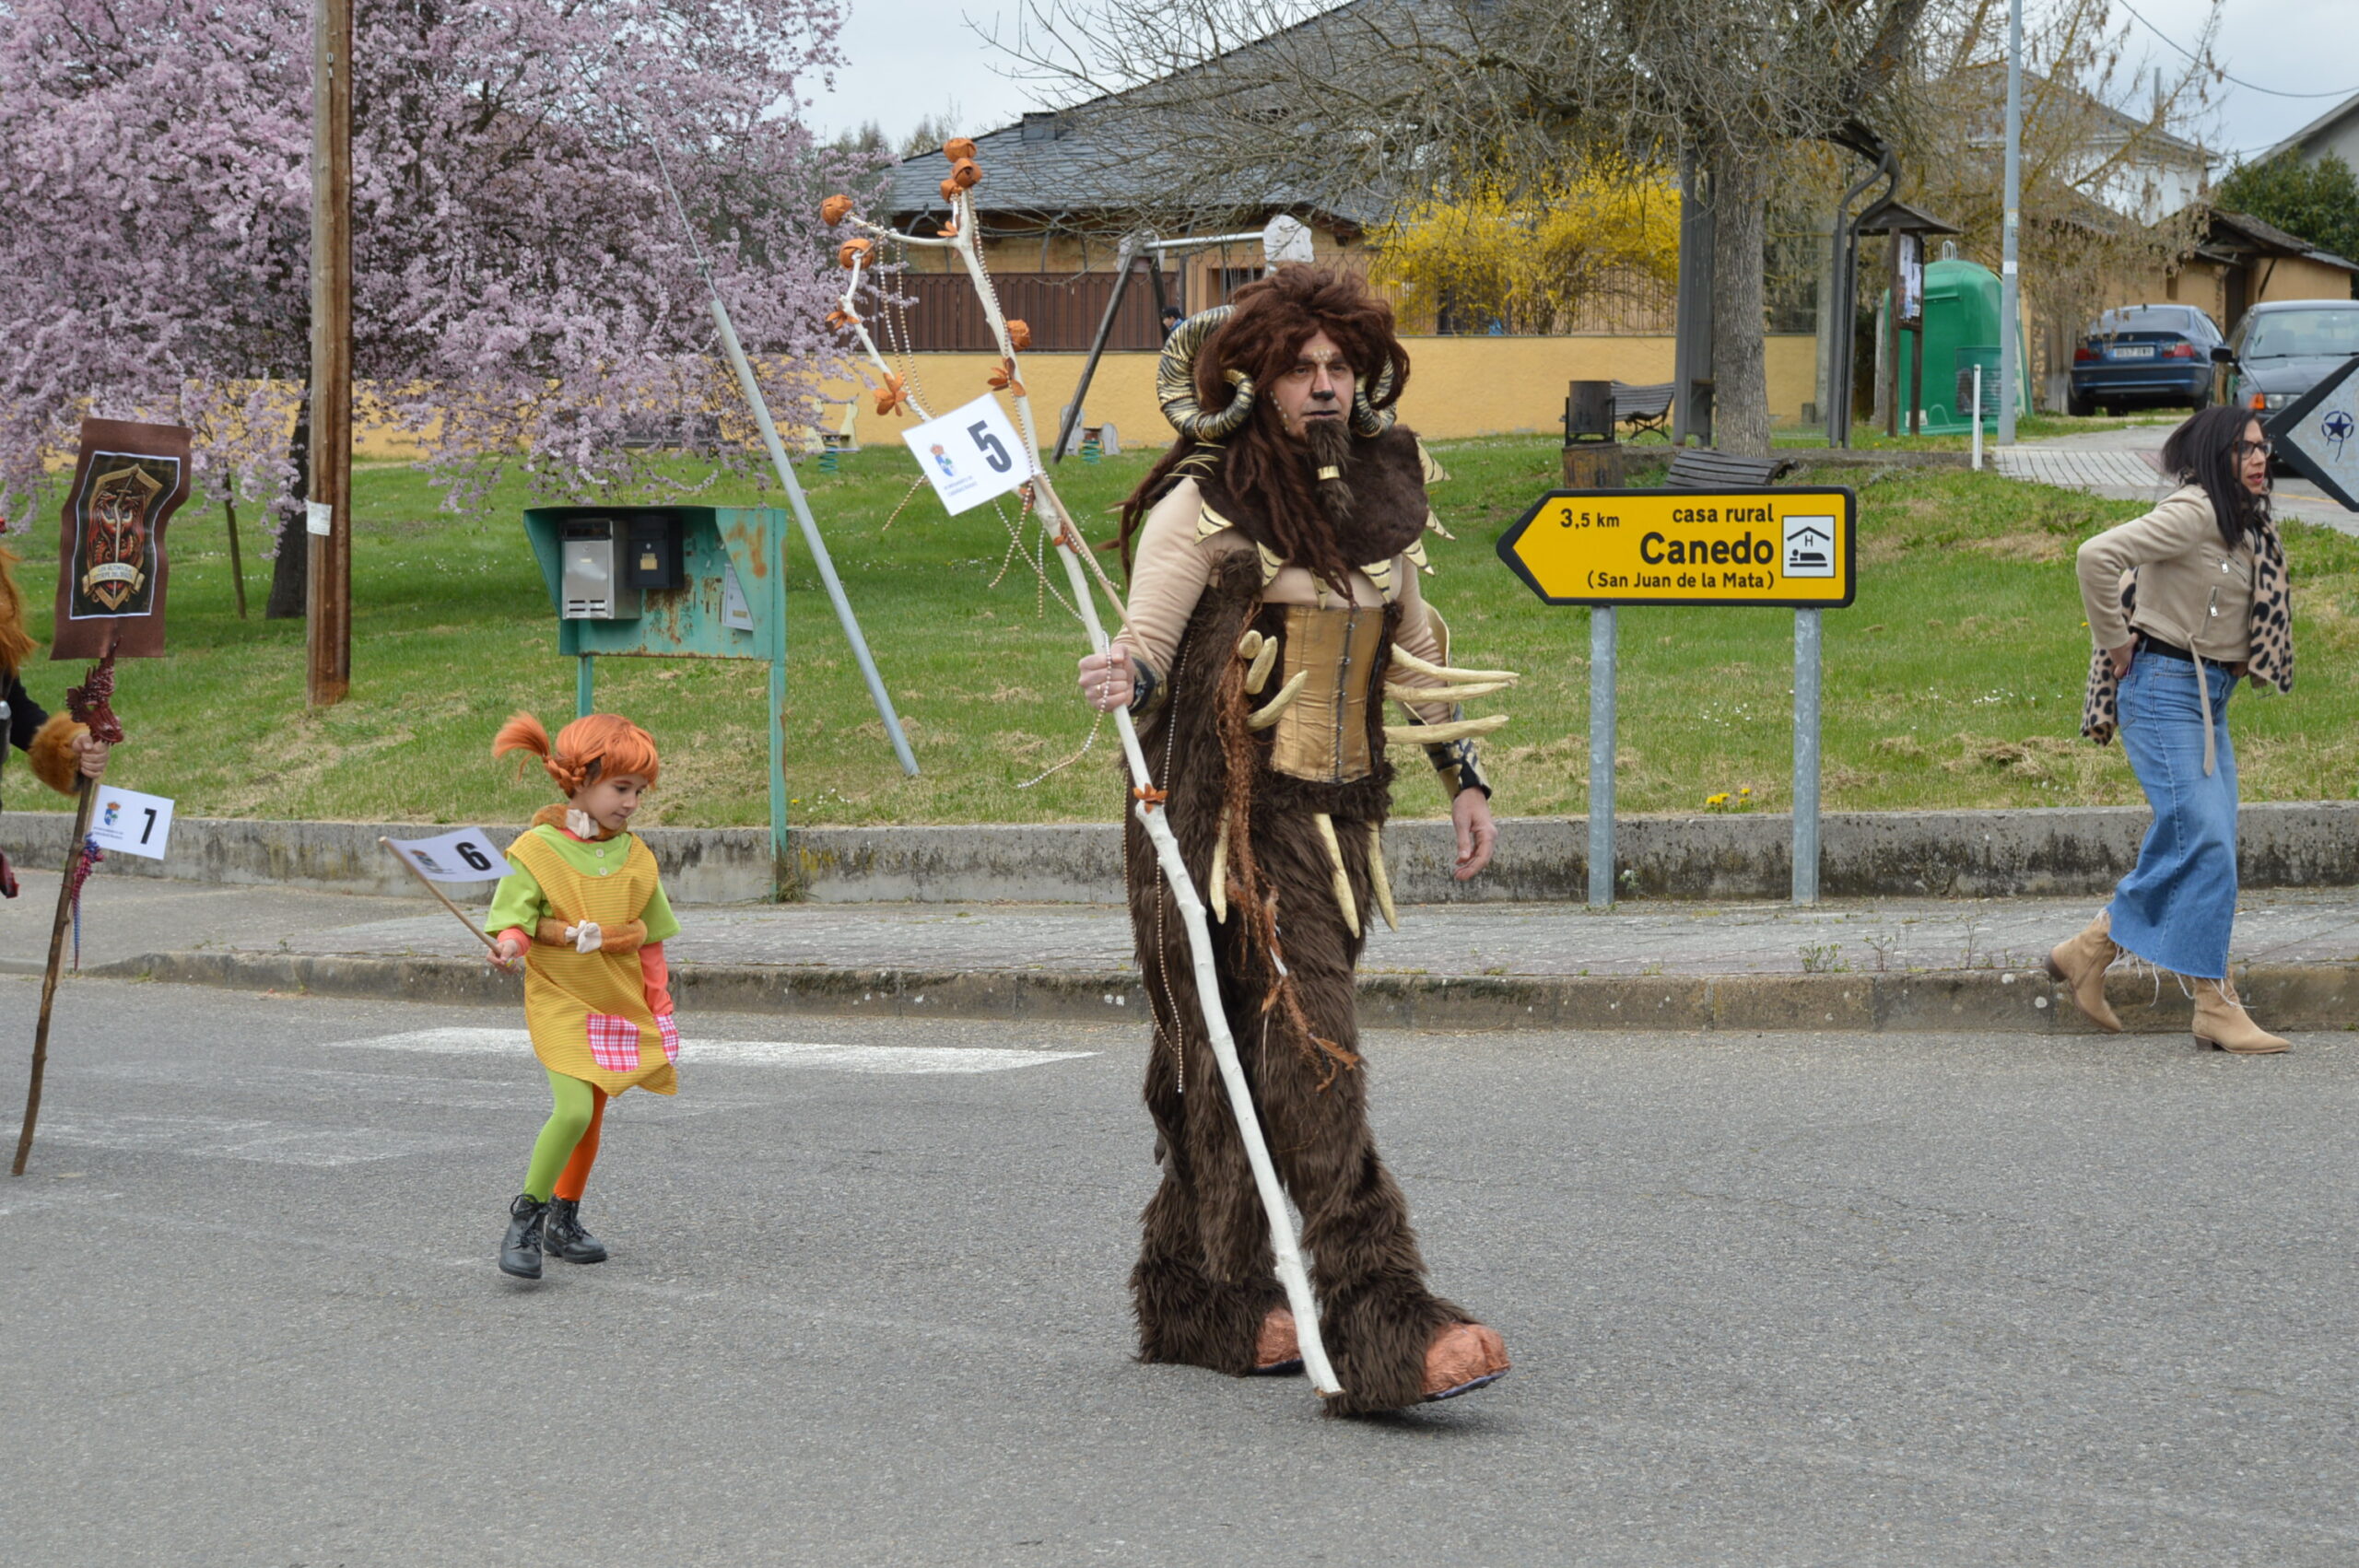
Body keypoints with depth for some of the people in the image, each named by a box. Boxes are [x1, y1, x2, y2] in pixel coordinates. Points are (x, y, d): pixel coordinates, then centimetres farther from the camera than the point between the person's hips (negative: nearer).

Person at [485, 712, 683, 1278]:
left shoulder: (635, 857, 6)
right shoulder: (537, 850, -9)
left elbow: (651, 943, 13)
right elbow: (516, 914, -10)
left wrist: (660, 1012, 14)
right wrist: (511, 944, -32)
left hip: (619, 1001, 5)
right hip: (560, 999, -5)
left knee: (592, 1114, 13)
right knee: (574, 1109, -20)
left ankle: (564, 1221, 30)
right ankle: (526, 1216, -5)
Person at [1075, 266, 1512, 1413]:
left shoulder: (1384, 484, 11)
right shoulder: (1204, 501, -9)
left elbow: (1412, 639, 23)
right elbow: (1147, 643, -12)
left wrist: (1461, 772, 22)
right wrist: (1123, 677, -35)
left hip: (1337, 816, 6)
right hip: (1225, 813, -6)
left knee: (1236, 1066, 12)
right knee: (1305, 1051, -16)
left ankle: (1195, 1298, 25)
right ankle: (1383, 1324, -23)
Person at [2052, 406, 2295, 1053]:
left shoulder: (2245, 526, 13)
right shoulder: (2193, 513, -16)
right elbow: (2097, 556, -25)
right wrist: (2114, 640, -15)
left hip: (2210, 698, 9)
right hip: (2165, 690, -9)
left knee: (2197, 849, 7)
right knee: (2203, 842, -12)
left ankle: (2089, 953, 16)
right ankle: (2215, 1007, -9)